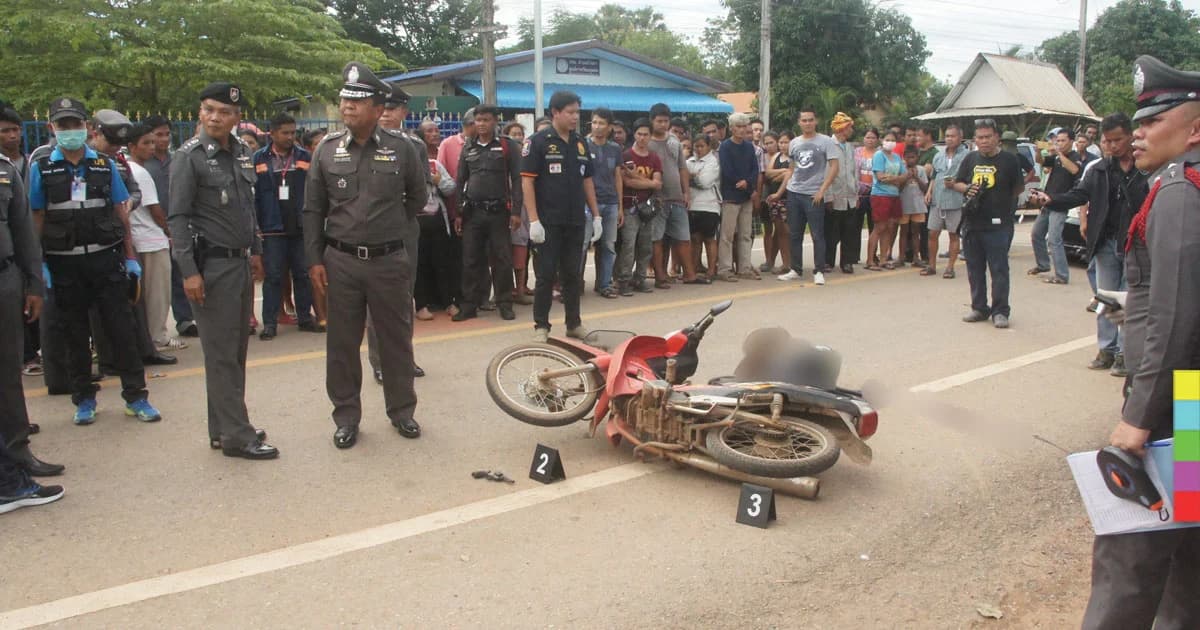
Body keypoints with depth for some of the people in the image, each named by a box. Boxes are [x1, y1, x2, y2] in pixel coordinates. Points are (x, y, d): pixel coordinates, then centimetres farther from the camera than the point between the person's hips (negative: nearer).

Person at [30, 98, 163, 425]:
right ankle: (83, 399, 21)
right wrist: (38, 264, -2)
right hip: (64, 264, 0)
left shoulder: (105, 165, 5)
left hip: (105, 258, 0)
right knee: (74, 333, 9)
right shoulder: (41, 169, 3)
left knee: (122, 329, 2)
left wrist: (130, 257, 5)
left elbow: (120, 213, 7)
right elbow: (36, 219, 3)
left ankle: (135, 396, 10)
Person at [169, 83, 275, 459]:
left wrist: (255, 251, 19)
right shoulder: (189, 157, -9)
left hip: (240, 262, 7)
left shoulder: (242, 153, 10)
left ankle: (224, 428, 23)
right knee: (221, 354, -2)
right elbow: (177, 217, -12)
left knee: (236, 350, 12)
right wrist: (189, 271, -17)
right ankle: (236, 437, 4)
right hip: (211, 264, -7)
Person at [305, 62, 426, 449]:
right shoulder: (327, 150, 1)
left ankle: (402, 411, 25)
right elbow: (313, 210, 4)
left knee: (396, 340, 9)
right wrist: (314, 259, 0)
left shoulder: (400, 148, -2)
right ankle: (346, 417, 21)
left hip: (390, 261, -1)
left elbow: (417, 196, 13)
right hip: (341, 261, 1)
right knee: (342, 344, 8)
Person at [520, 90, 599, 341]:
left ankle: (574, 323, 21)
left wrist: (596, 216, 12)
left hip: (576, 222, 5)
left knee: (573, 274, 11)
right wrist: (533, 220, -16)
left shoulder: (580, 143, 11)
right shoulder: (538, 141, -6)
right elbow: (527, 181, -10)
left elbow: (587, 181, 17)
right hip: (549, 223, -5)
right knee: (547, 274, 0)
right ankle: (541, 326, 8)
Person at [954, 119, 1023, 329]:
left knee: (999, 269, -3)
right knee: (975, 269, 11)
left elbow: (1019, 188, 5)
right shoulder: (970, 159, 11)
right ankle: (979, 308, 21)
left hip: (998, 224, -5)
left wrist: (1004, 202, -1)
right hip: (973, 223, 5)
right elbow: (957, 183, 15)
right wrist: (968, 189, -4)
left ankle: (1000, 311, 2)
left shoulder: (1009, 160, -1)